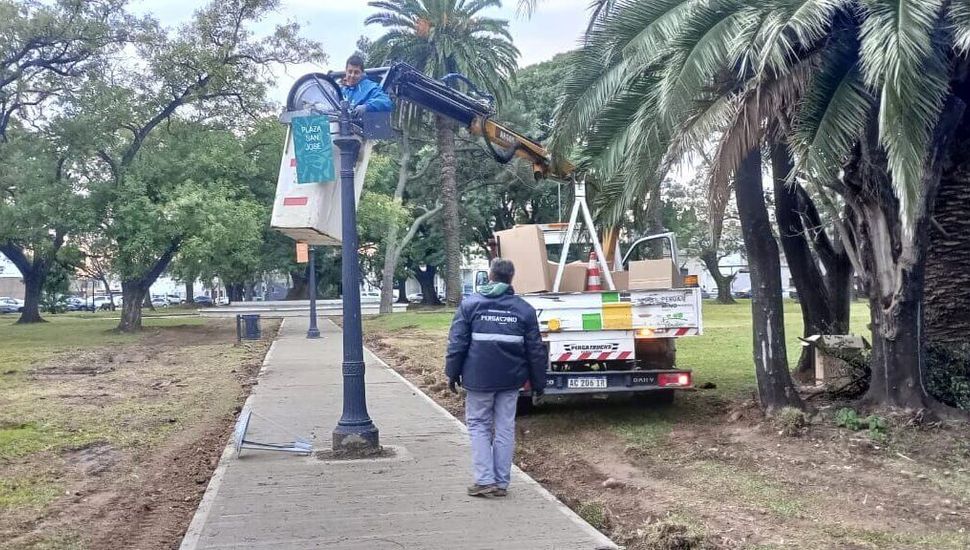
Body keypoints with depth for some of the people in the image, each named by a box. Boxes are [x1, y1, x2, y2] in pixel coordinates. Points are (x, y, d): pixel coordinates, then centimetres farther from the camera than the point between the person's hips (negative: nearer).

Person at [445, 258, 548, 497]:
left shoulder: (470, 304, -3)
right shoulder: (524, 309, 3)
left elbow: (457, 343, -4)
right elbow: (536, 350, 5)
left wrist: (452, 373, 5)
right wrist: (538, 382, 13)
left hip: (479, 377, -2)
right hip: (510, 379, 2)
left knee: (478, 425, 9)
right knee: (505, 428, 9)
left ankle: (485, 480, 1)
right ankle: (501, 483, 13)